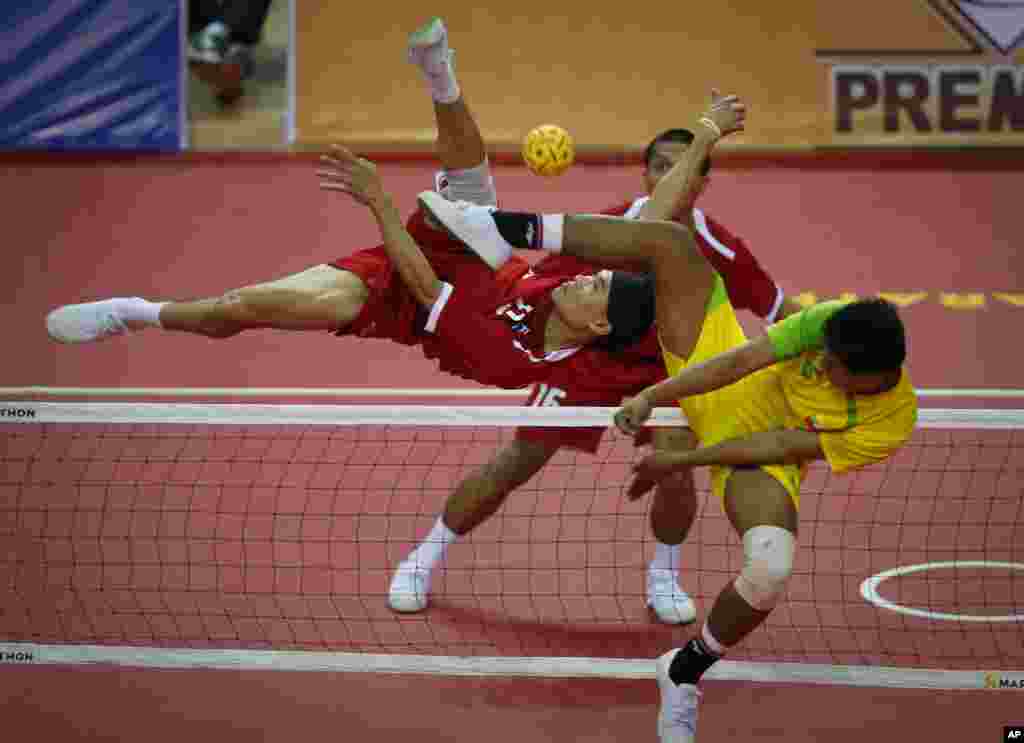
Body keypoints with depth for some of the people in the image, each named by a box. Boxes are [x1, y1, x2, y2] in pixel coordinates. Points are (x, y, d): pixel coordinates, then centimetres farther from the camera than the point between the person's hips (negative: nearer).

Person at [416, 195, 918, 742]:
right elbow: (744, 359, -21)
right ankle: (506, 233, -6)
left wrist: (681, 462, -17)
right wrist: (650, 398, -28)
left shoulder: (891, 423, -28)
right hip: (725, 386, 3)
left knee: (770, 572, -32)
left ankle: (685, 671, 1)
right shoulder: (833, 323, -24)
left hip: (758, 458, -3)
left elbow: (778, 444, -22)